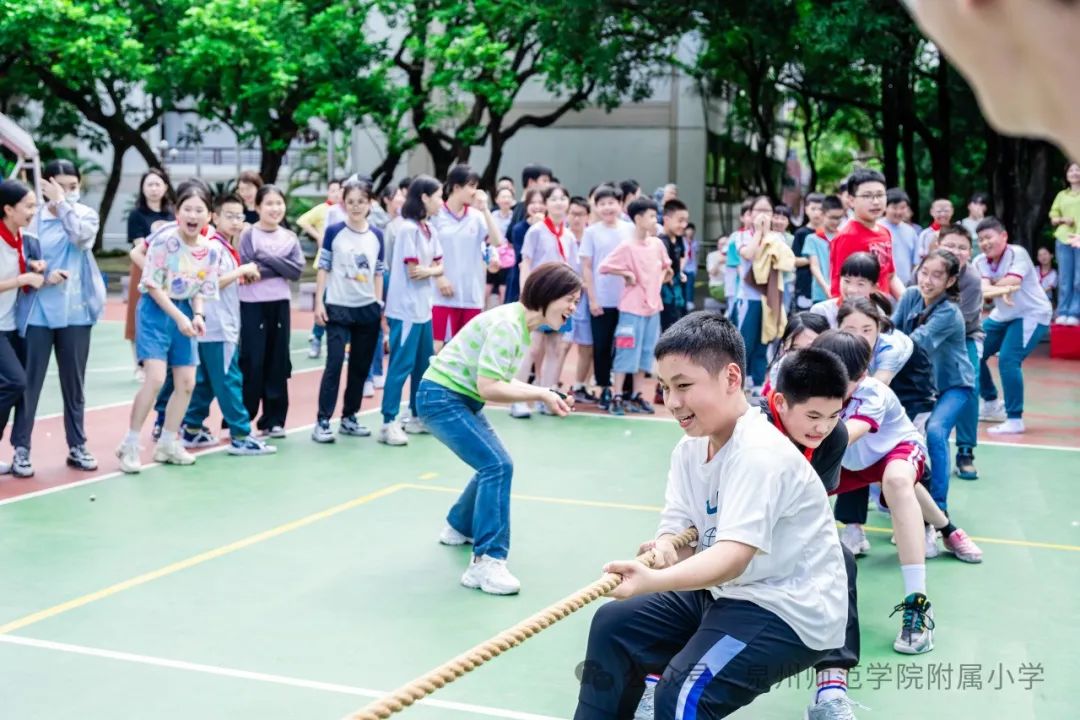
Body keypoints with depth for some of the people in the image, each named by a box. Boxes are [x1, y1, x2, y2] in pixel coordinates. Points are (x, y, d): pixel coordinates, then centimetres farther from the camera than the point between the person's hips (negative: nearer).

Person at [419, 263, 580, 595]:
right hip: (441, 397, -10)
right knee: (498, 465, -21)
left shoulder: (523, 325, 8)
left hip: (461, 399, 10)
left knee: (494, 464, 21)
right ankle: (486, 562, -21)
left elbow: (500, 382, 8)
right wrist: (542, 394, -21)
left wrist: (546, 396, -2)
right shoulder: (508, 325, -23)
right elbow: (488, 387, -27)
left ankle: (459, 527, 44)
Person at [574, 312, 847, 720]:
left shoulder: (760, 454, -25)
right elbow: (676, 528, -2)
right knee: (613, 625, 10)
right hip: (725, 593, 9)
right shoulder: (689, 449, 3)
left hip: (790, 609, -9)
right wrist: (665, 550, -28)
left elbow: (734, 556, -35)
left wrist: (652, 581, -50)